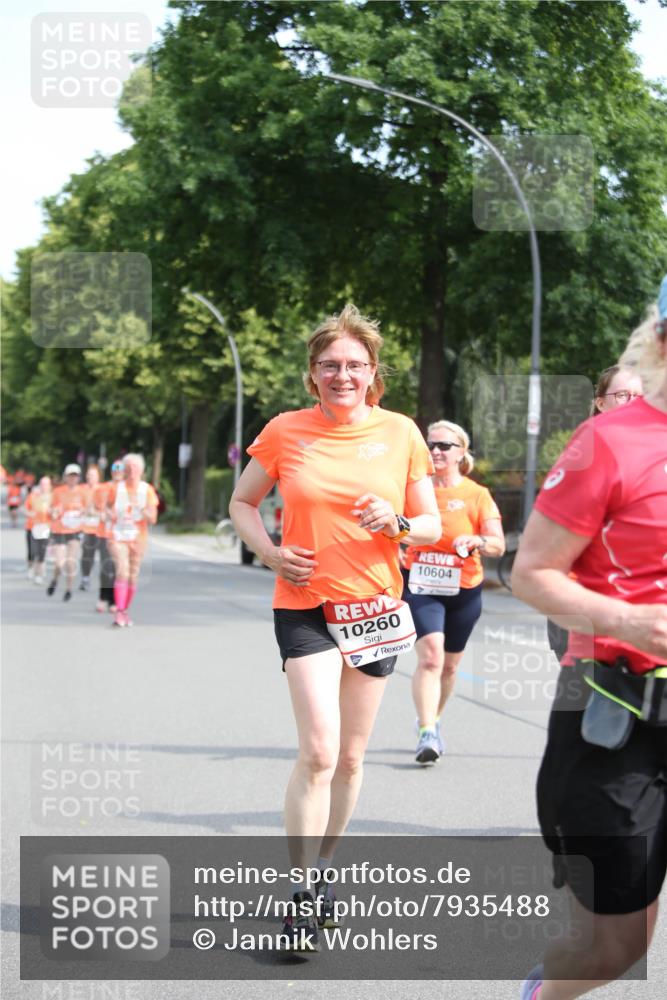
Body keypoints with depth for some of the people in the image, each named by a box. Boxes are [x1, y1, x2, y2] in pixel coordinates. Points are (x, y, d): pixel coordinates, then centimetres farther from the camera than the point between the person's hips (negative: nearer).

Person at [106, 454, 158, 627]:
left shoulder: (147, 490, -2)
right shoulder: (115, 488, -2)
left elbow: (152, 519, -5)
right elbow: (108, 506, 14)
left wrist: (141, 508, -23)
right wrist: (110, 513, -8)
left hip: (138, 538, 2)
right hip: (118, 536, -2)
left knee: (133, 576, 8)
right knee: (122, 572, -18)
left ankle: (125, 610, 25)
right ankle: (119, 613, -23)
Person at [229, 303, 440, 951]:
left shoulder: (400, 432, 1)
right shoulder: (286, 431, -2)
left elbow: (432, 525, 7)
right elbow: (242, 503, 10)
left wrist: (397, 524, -15)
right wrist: (270, 553, -7)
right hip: (305, 604, -3)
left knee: (350, 756, 11)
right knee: (319, 752, -15)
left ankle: (323, 868, 30)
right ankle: (301, 899, -6)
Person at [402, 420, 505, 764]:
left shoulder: (477, 495, -1)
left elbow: (498, 544, -9)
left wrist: (476, 541, -28)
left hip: (463, 590, 1)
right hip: (421, 586, -1)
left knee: (449, 665, 14)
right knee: (430, 656, -20)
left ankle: (431, 721, 37)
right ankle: (427, 734, -22)